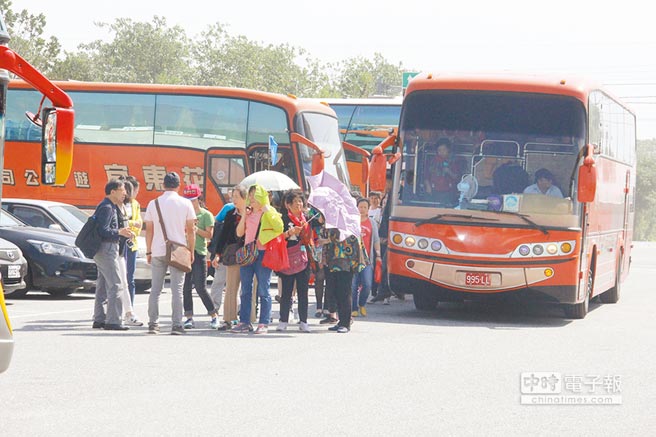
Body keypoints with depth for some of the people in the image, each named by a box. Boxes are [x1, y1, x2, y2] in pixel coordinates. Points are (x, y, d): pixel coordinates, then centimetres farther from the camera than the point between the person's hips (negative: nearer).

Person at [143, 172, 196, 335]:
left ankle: (153, 324, 5)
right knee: (177, 289, -1)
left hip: (158, 251, 2)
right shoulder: (185, 204, 0)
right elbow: (190, 230, 0)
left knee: (155, 289, 7)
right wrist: (191, 251, 8)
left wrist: (149, 252, 15)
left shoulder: (153, 204, 5)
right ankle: (176, 325, -6)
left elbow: (149, 230, 8)